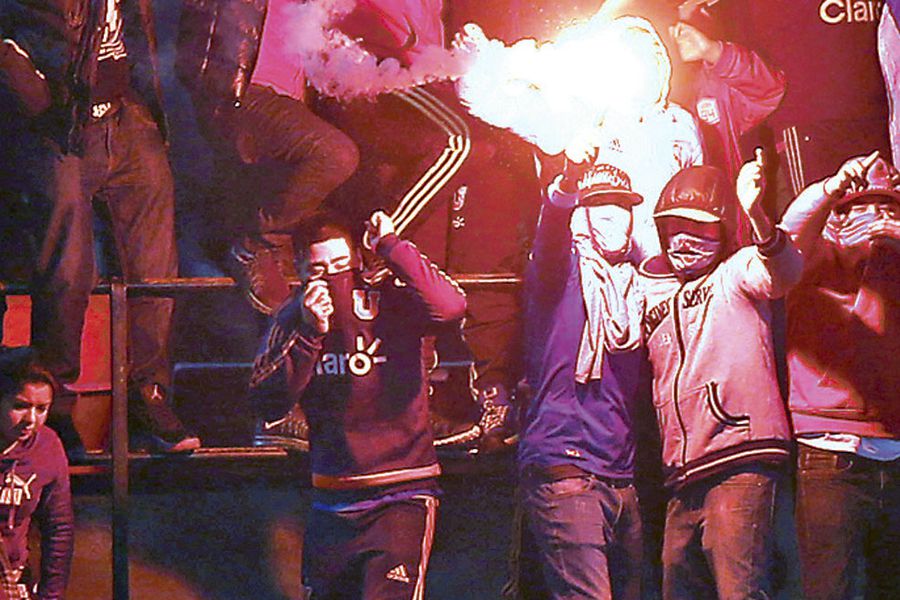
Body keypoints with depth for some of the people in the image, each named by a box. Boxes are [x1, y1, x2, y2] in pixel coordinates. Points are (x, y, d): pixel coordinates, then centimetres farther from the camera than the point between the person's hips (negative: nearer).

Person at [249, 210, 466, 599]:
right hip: (331, 504, 5)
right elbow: (267, 405, -5)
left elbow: (450, 308, -26)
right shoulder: (292, 320, 6)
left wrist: (391, 247, -23)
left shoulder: (392, 302, -5)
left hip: (401, 496, -4)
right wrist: (309, 334, -15)